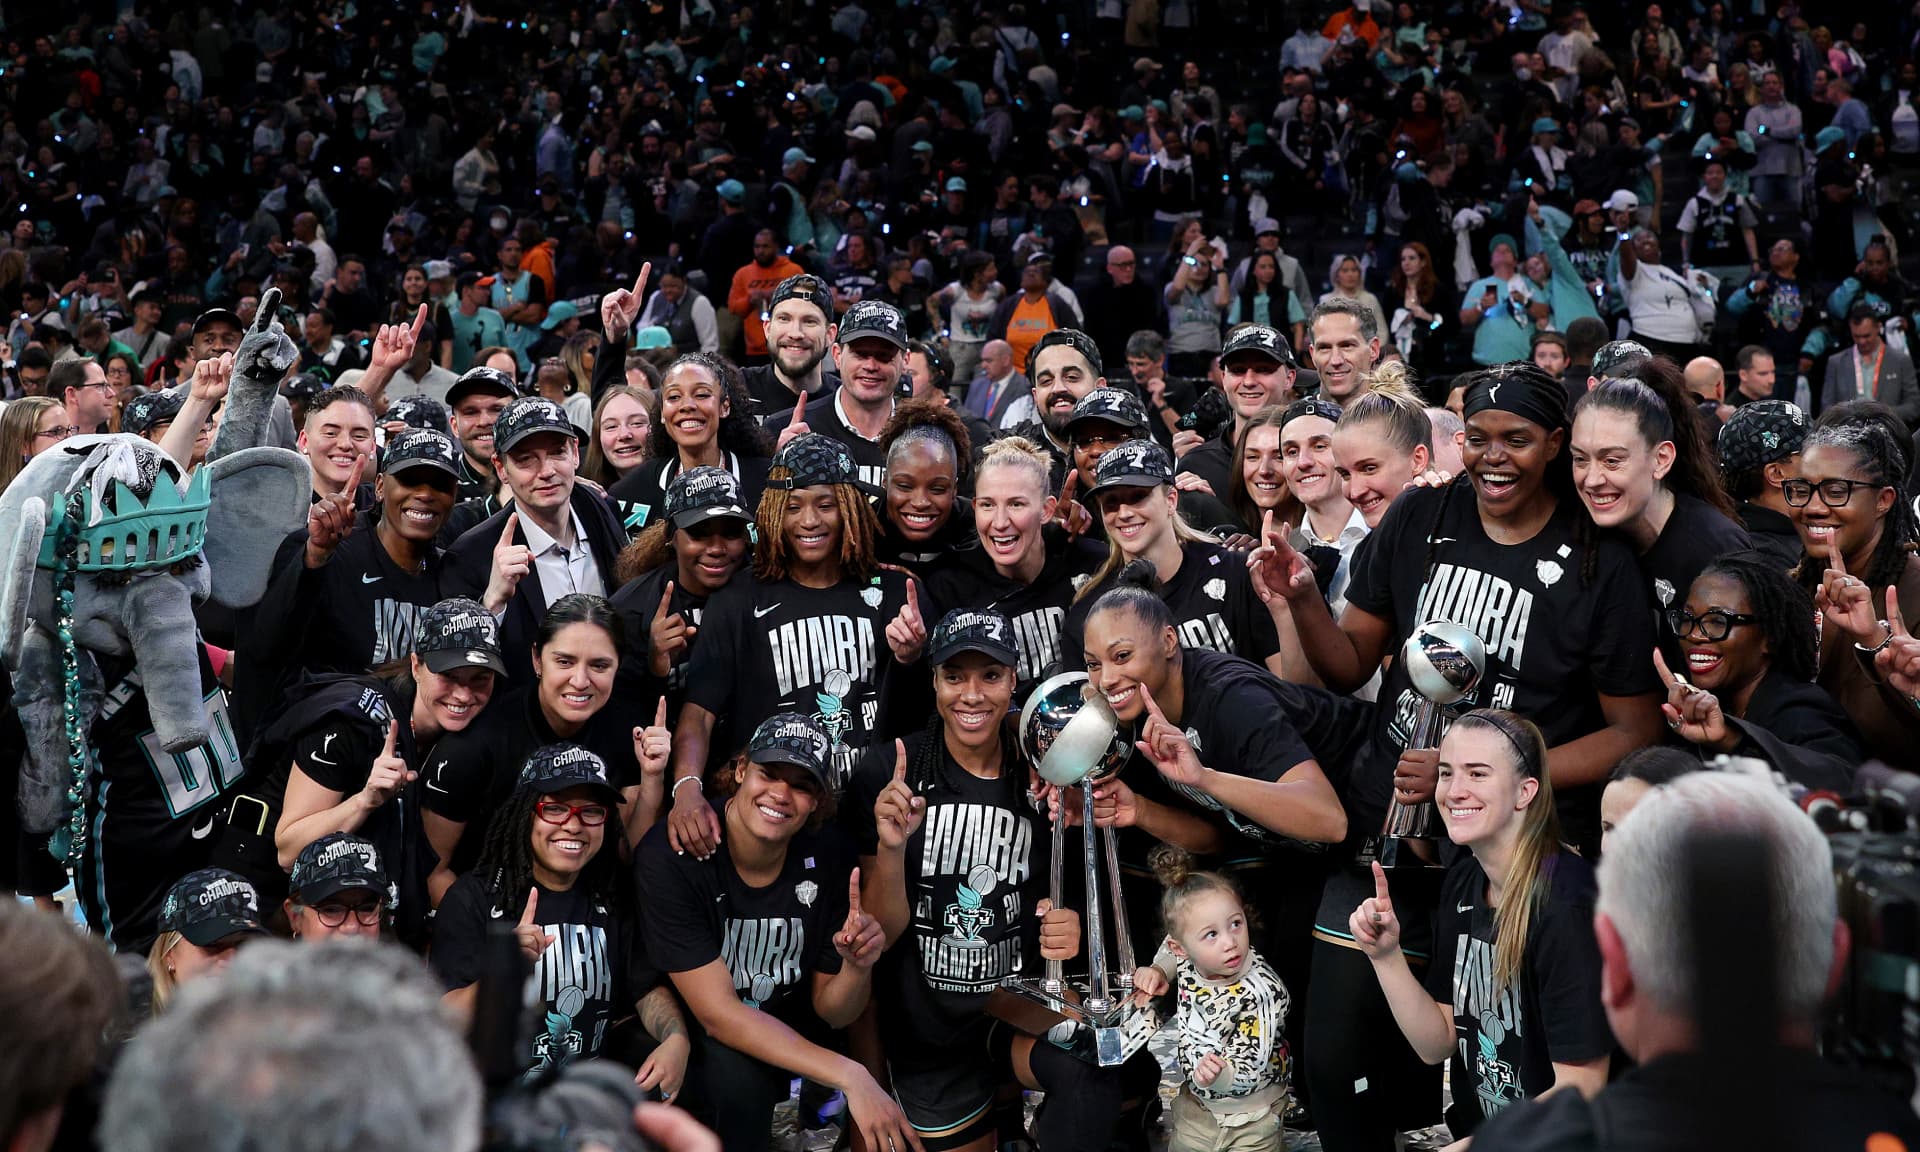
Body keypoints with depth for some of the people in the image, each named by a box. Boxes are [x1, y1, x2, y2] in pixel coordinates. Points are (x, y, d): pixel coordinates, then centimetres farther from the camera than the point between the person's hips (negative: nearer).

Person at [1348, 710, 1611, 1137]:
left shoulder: (1564, 905, -20)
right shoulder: (1462, 881, 3)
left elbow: (1580, 1089, -18)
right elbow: (1436, 1046, 6)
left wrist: (1463, 1148, -21)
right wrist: (1386, 956, -8)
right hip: (1471, 1128, 7)